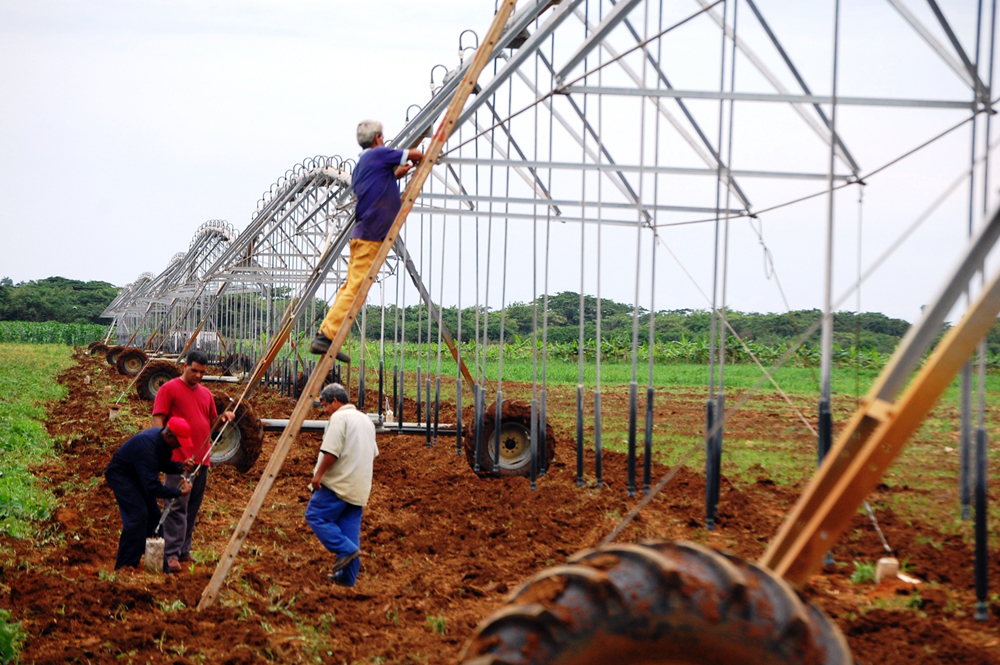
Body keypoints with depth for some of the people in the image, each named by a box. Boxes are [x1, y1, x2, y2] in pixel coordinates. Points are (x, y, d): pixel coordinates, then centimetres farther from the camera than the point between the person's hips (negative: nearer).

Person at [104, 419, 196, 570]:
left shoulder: (163, 440, -9)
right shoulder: (147, 445, -36)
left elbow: (163, 464, 8)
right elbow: (152, 487, -36)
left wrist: (181, 467, -12)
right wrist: (180, 492, -29)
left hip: (136, 475, 10)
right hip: (119, 474, -10)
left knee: (153, 514, 7)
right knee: (137, 515, -19)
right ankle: (124, 567, -15)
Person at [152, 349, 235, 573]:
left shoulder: (205, 393, 18)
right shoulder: (169, 389, -2)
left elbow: (211, 423, 26)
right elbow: (158, 420, -7)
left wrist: (224, 417, 5)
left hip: (202, 459, 7)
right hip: (179, 458, -7)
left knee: (193, 508, 10)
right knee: (177, 506, -10)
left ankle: (184, 550, 17)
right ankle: (171, 554, -11)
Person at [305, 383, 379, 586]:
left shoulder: (339, 418, -10)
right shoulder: (366, 420, 19)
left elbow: (331, 451, -20)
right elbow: (373, 454, 26)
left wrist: (319, 474, -13)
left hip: (338, 484, -9)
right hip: (359, 489, 9)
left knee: (315, 516, -1)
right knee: (350, 529, 9)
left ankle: (346, 549, -13)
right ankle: (347, 577, 9)